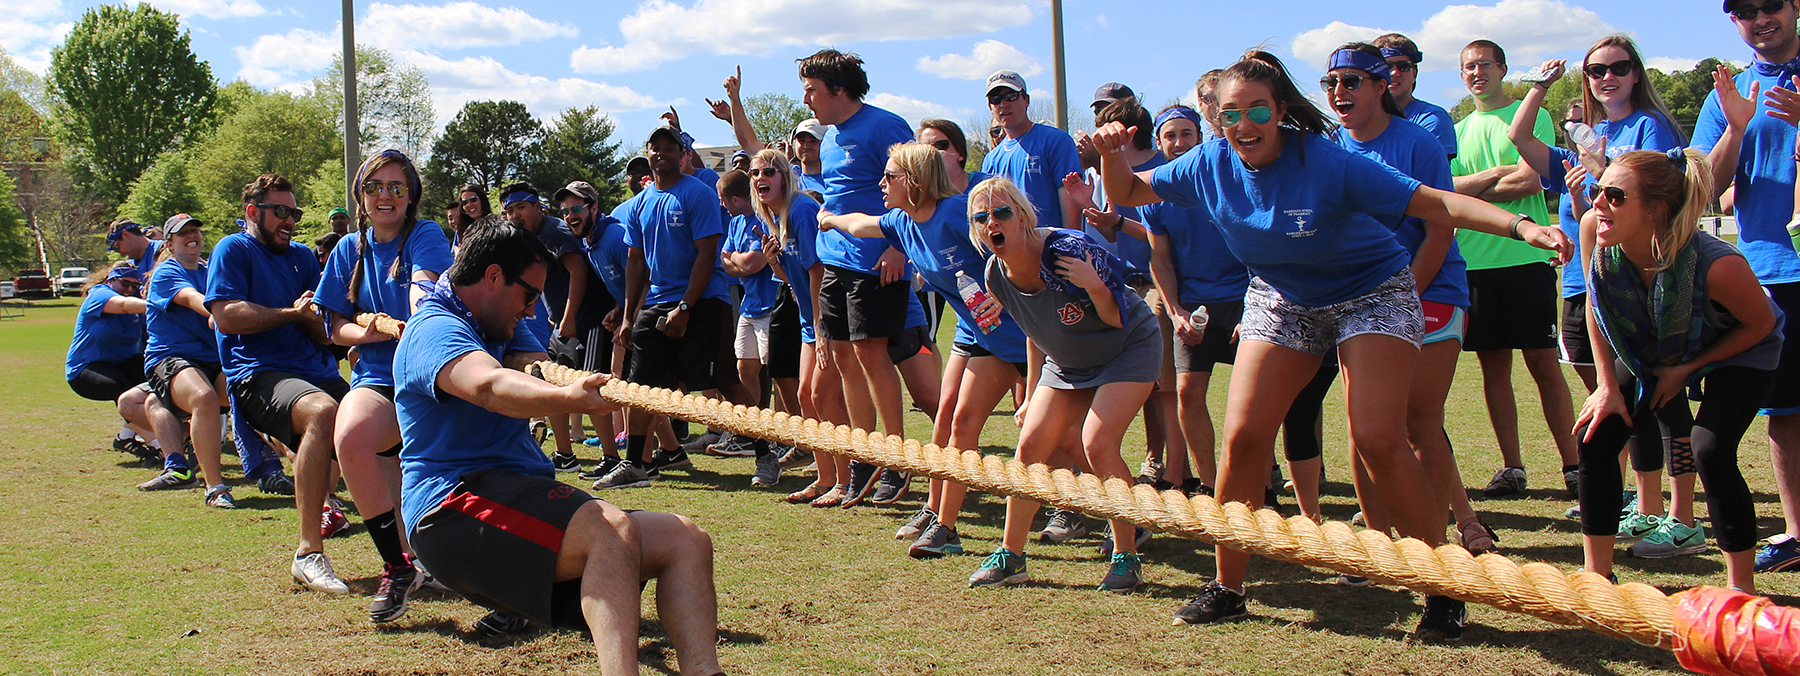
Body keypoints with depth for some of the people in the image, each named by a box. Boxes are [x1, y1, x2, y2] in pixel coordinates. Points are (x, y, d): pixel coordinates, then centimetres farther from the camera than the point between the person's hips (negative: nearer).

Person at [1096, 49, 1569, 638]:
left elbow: (1436, 204, -29)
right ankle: (1227, 588, 9)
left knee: (1378, 440, -19)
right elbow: (1127, 193, 2)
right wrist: (1112, 153, -20)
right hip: (1281, 300, 5)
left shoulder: (1325, 162, -26)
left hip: (1370, 293, -4)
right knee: (1242, 438, -7)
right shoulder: (1211, 165, -12)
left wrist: (1521, 226, -42)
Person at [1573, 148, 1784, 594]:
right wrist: (1607, 385, -9)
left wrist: (1686, 369, -16)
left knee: (1711, 452, -22)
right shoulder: (1594, 229, -28)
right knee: (1595, 436, -8)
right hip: (1653, 349, 5)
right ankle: (1597, 578, 5)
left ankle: (1742, 590, -4)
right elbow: (1596, 305, -8)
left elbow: (1761, 324, -18)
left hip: (1739, 352, -5)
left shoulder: (1718, 265, -39)